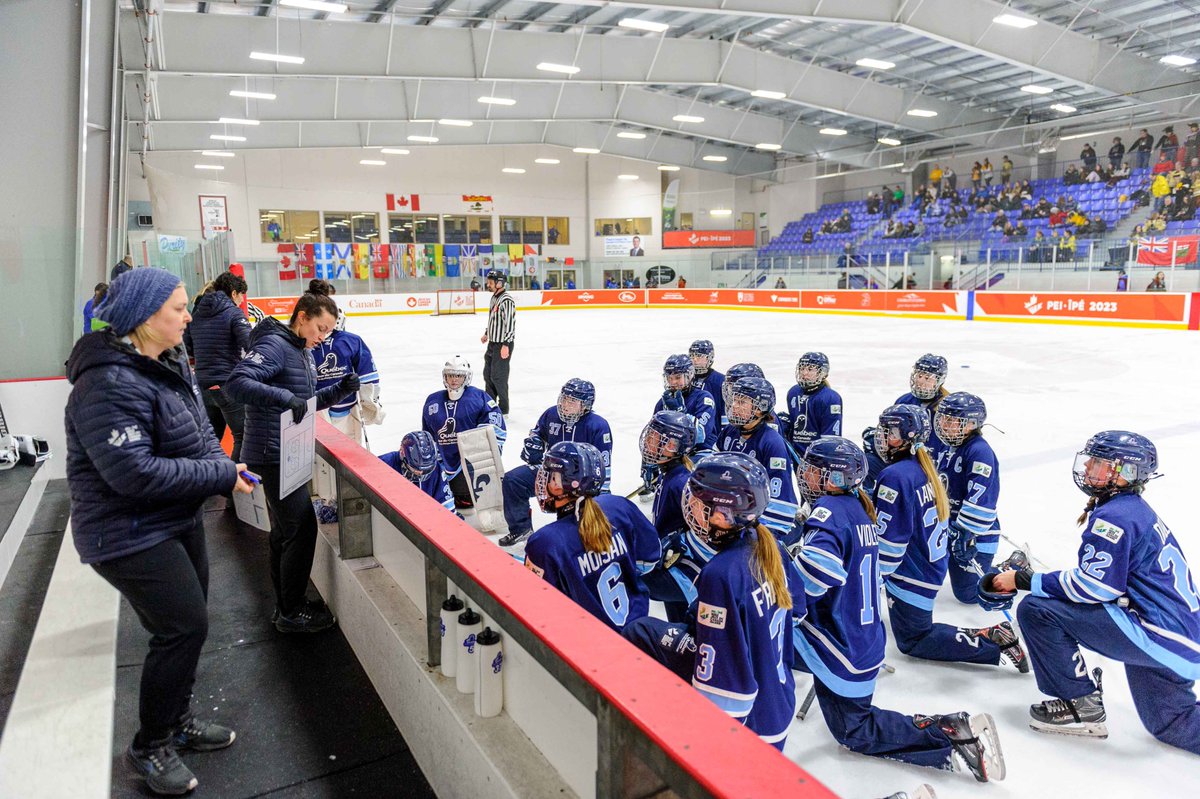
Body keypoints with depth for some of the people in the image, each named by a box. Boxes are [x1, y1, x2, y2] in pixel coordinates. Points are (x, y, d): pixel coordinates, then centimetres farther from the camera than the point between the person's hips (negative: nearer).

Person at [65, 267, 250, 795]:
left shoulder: (171, 361, 3)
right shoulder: (110, 384, -27)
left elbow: (199, 430, 11)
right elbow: (136, 472, -31)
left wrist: (221, 462, -9)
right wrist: (220, 476, -24)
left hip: (179, 519, 10)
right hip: (130, 534, -9)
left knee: (188, 623, 19)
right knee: (185, 628, -4)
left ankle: (177, 721, 41)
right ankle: (150, 747, 19)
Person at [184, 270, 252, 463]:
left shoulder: (196, 314, 13)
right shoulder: (233, 313, -7)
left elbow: (187, 348, 18)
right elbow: (250, 344, -21)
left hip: (203, 384, 7)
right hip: (228, 384, -7)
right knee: (243, 436, -1)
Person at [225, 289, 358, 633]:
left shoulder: (300, 350, 13)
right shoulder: (275, 344, -16)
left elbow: (306, 402, 18)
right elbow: (237, 382, -29)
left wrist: (339, 389, 3)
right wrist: (283, 397, -37)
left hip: (286, 454, 10)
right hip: (273, 453, -10)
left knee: (285, 530, 16)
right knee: (302, 528, -3)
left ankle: (286, 605, 29)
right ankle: (292, 613, 10)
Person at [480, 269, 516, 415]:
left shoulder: (507, 300, -20)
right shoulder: (494, 298, 11)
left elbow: (510, 323, -24)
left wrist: (506, 345, -26)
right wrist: (487, 334, 30)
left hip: (503, 344, -10)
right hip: (493, 342, 10)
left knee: (498, 376, -5)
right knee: (488, 374, 18)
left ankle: (503, 409, 6)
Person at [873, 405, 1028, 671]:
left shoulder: (895, 476, -24)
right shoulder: (924, 468, 6)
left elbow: (888, 537, -26)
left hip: (912, 576, -9)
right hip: (931, 565, 9)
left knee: (913, 642, 4)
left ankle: (992, 642, -4)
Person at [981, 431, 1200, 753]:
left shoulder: (1114, 516, -15)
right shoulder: (1138, 511, 16)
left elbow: (1095, 585, -21)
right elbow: (1107, 580, 20)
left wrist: (1023, 579, -15)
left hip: (1153, 635, -11)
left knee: (1036, 609, -16)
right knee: (1172, 726, 29)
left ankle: (1080, 706, -3)